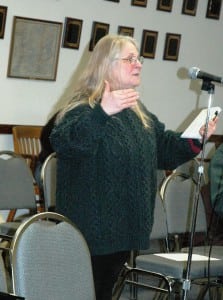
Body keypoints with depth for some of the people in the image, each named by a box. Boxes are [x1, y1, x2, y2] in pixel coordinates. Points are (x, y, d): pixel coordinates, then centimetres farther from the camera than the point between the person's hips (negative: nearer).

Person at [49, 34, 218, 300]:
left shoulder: (138, 112, 14)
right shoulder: (85, 108, -14)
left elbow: (164, 149, 23)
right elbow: (62, 143, -33)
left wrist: (196, 138, 5)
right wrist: (103, 113, -45)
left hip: (125, 227, 8)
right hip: (92, 229, -8)